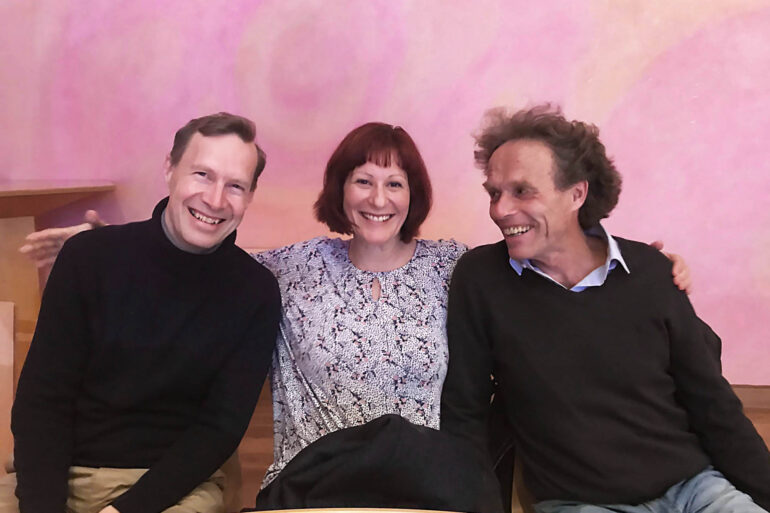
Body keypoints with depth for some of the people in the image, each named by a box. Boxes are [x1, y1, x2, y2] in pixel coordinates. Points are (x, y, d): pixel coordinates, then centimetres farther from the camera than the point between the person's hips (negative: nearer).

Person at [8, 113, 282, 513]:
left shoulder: (256, 293, -6)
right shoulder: (89, 256, -4)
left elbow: (221, 427, -5)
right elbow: (42, 400, -4)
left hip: (175, 481, 0)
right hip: (63, 472, 0)